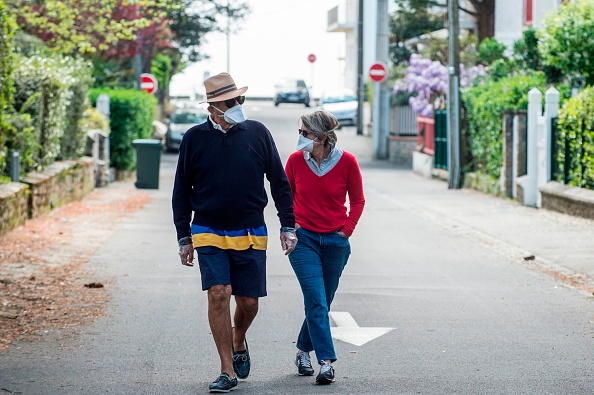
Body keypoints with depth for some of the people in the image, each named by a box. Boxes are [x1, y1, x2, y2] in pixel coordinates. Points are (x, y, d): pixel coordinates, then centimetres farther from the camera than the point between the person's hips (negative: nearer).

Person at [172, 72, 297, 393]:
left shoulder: (257, 133, 1)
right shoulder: (195, 138, -1)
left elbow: (279, 183, 7)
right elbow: (181, 192, 7)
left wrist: (288, 226, 3)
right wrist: (184, 237, 4)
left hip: (250, 235, 1)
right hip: (209, 234, -1)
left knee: (248, 302, 3)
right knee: (218, 294, -14)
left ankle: (238, 342, 36)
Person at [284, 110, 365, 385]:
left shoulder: (346, 162, -8)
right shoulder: (295, 160, -6)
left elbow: (357, 200, 6)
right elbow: (286, 195, 11)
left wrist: (346, 230, -2)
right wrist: (291, 223, 0)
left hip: (335, 241, 1)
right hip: (303, 238, -1)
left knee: (321, 303, 11)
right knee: (316, 302, -12)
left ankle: (303, 351, 31)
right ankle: (326, 362, -13)